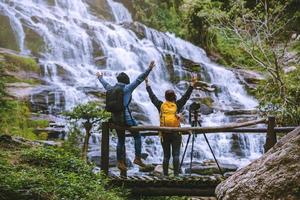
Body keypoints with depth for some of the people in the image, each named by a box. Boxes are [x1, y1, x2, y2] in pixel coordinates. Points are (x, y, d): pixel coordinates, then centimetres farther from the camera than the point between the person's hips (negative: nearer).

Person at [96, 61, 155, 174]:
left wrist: (100, 77, 48)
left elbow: (105, 84, 27)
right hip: (126, 118, -6)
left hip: (115, 118, 6)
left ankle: (120, 162, 16)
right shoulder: (127, 88, -10)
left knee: (120, 140, 15)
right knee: (137, 136, 11)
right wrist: (149, 69, -12)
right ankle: (138, 158, 7)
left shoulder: (111, 89, 6)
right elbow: (139, 79, -13)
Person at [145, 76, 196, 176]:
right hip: (176, 134, -2)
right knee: (175, 155, -3)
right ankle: (176, 174, -9)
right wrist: (192, 84, 3)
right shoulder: (177, 105, -3)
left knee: (166, 156, 6)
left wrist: (147, 84, 23)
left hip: (164, 134, 2)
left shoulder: (161, 105, 2)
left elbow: (152, 96, 12)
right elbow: (186, 96, -1)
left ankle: (165, 175, 3)